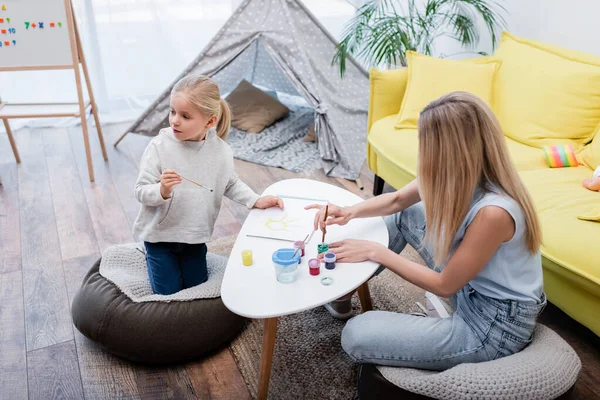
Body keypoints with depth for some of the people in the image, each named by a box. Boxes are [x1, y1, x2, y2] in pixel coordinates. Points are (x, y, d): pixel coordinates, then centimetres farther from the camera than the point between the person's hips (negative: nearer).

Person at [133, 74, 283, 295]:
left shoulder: (221, 151, -13)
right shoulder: (159, 147, -22)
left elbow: (230, 184, 5)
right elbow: (141, 192, -19)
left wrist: (256, 201, -6)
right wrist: (162, 191, -39)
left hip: (195, 235, 3)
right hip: (160, 233, -2)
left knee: (197, 286, 16)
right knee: (168, 293, 8)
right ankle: (154, 258, 36)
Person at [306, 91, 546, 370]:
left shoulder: (494, 211, -34)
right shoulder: (464, 172, -8)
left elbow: (444, 286, -22)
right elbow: (397, 200, 5)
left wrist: (375, 251, -18)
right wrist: (350, 211, -12)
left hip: (494, 327, -8)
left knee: (356, 336, -16)